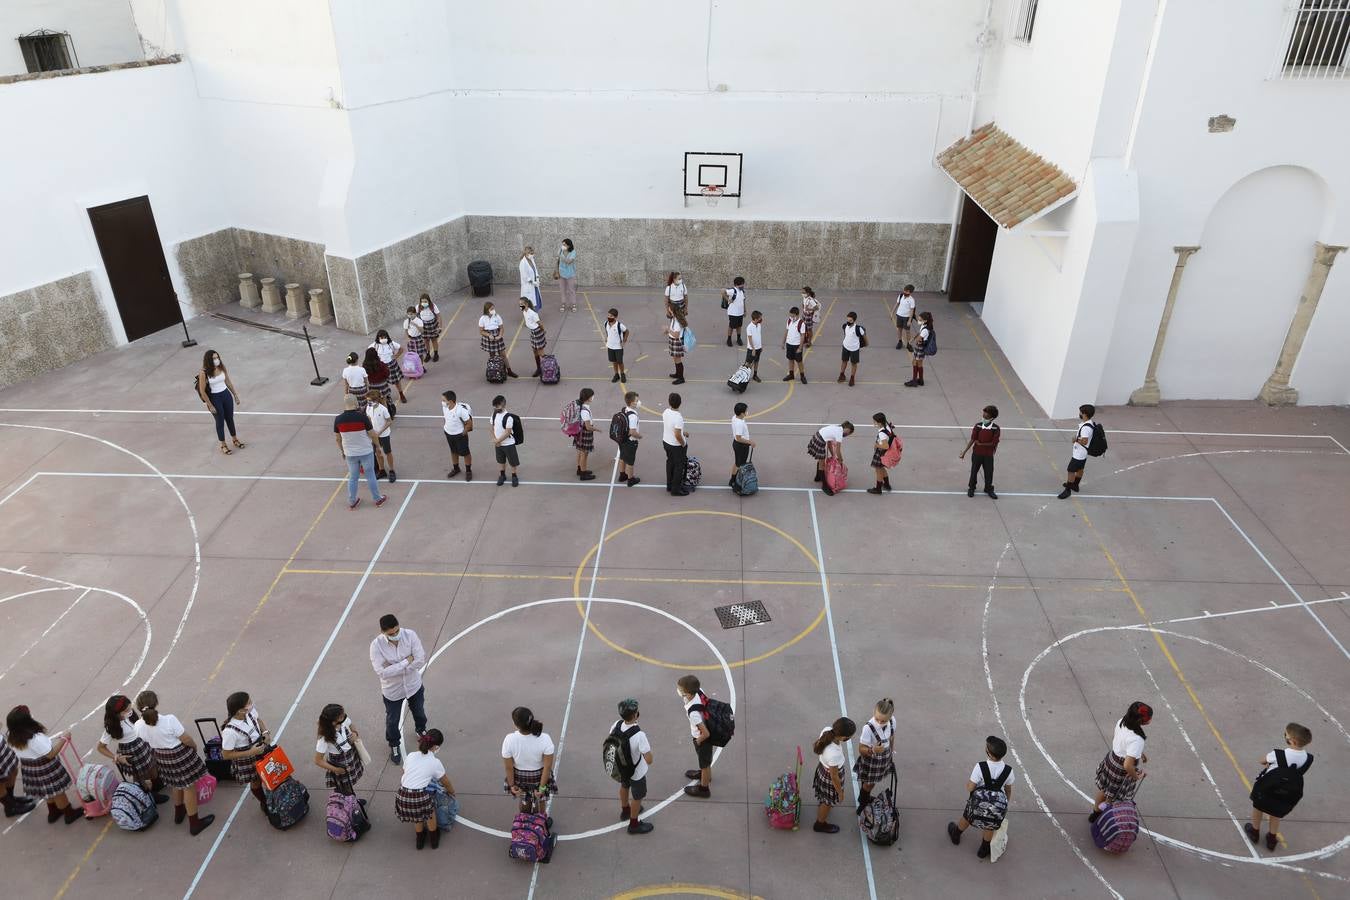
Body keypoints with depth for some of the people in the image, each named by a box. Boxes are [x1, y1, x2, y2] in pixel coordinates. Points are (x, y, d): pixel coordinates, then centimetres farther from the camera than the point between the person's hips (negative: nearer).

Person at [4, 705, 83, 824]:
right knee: (57, 791, 14)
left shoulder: (12, 737, -12)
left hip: (29, 768, 8)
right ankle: (70, 813, 32)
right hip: (44, 769, -8)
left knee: (50, 792, 29)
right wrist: (63, 739, -18)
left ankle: (53, 813, 47)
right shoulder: (35, 738, -38)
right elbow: (50, 754, -28)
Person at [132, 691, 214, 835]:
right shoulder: (169, 720, -31)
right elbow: (186, 739, -21)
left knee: (175, 785, 30)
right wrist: (194, 746, 0)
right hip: (181, 756, -5)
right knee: (189, 788, 11)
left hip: (162, 759, 5)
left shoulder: (139, 726, -16)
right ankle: (194, 823, 23)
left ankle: (179, 813, 51)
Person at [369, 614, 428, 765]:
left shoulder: (410, 635, -24)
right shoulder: (376, 645, -28)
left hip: (414, 685, 2)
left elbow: (421, 660, -24)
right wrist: (407, 661, -30)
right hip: (392, 690, -2)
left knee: (419, 712, 28)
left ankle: (421, 729, 61)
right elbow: (382, 672, -32)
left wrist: (394, 669, -22)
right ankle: (394, 745, 50)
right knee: (392, 721, 20)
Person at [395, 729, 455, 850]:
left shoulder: (411, 756, 10)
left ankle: (420, 839, 48)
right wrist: (451, 792, 38)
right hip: (420, 798, -3)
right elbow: (446, 783, 17)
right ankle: (434, 838, 44)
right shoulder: (435, 763, 2)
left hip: (402, 797, 3)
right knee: (430, 805, 30)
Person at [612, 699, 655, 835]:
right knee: (637, 797, 21)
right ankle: (634, 824, 41)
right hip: (636, 771, -6)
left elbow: (611, 732, 4)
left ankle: (625, 810, 59)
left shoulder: (617, 725, -21)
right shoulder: (639, 735, -40)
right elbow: (649, 760, -35)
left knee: (624, 787, 34)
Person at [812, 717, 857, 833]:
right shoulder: (834, 754, -46)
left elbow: (815, 745, -4)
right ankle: (820, 824, 53)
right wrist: (840, 792, -8)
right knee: (829, 802, 26)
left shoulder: (826, 730, -28)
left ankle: (821, 810, 68)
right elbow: (834, 776, -27)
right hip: (829, 777, -6)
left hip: (822, 767, 6)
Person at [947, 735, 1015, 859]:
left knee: (966, 818, 28)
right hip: (997, 807, 2)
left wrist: (967, 782, 4)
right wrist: (1005, 804, 18)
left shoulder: (980, 767, -28)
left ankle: (955, 835, 56)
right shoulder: (1008, 770, -17)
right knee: (990, 825, 31)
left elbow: (970, 788, -19)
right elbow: (1008, 790, 0)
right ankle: (984, 849, 52)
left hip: (978, 804, -2)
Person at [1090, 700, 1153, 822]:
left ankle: (1095, 812, 52)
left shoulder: (1121, 721, -14)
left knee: (1103, 789, 30)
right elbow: (1127, 765, -37)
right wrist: (1136, 776, -16)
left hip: (1111, 758, 7)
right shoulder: (1137, 740, -37)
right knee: (1113, 797, 21)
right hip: (1121, 770, -7)